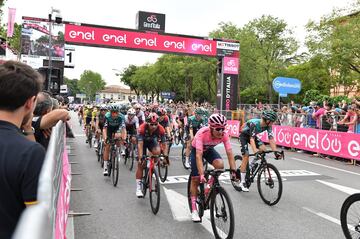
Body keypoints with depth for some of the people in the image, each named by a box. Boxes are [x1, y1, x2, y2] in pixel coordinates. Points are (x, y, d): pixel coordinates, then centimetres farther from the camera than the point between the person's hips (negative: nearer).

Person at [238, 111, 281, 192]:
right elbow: (251, 139, -43)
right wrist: (255, 151, -56)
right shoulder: (254, 123, -37)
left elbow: (271, 139, -21)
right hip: (244, 136, -6)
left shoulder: (268, 126, -19)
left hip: (254, 135, 7)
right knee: (246, 156, -14)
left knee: (263, 149, -16)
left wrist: (275, 152, -31)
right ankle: (242, 182, -8)